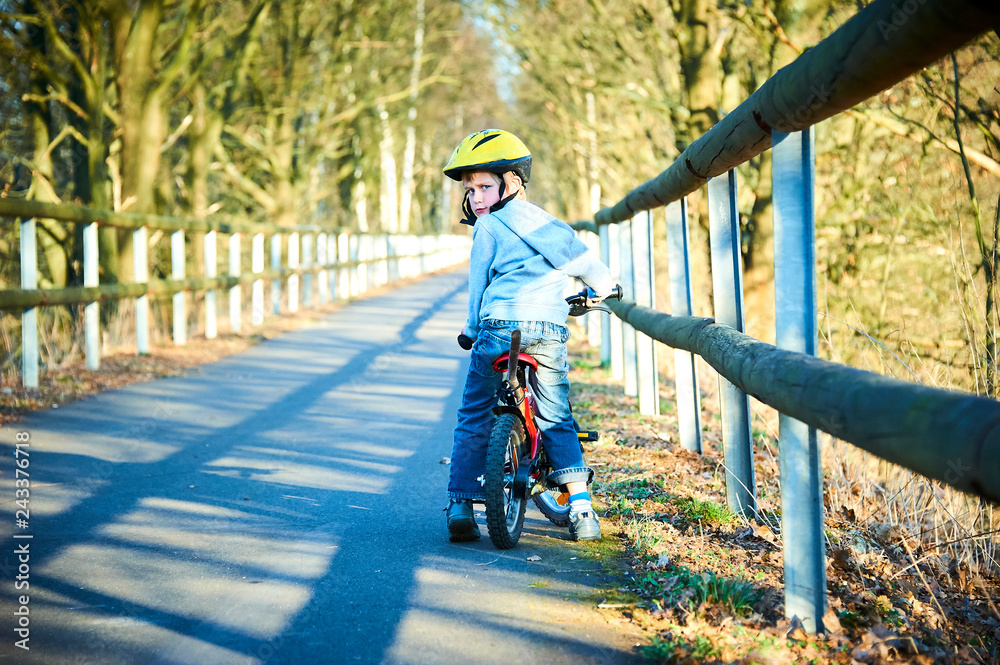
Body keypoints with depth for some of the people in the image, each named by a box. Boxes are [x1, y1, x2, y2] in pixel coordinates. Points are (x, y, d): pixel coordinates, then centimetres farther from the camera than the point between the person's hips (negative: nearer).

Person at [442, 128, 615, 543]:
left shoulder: (488, 227, 7)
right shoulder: (547, 223, 22)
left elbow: (479, 286, 7)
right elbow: (582, 259, 27)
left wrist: (472, 330, 20)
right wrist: (605, 288, 47)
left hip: (502, 326, -4)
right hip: (551, 330, 4)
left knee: (474, 418, 7)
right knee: (555, 419, 13)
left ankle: (461, 505, 3)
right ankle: (580, 505, 2)